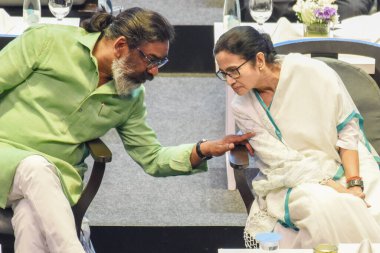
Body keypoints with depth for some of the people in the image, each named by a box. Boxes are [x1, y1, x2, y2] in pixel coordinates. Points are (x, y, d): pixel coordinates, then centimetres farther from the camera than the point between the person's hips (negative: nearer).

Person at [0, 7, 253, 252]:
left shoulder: (132, 99, 6)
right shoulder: (47, 41, -9)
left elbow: (153, 158, 10)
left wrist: (204, 150, -6)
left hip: (56, 175, 3)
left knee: (33, 212, -34)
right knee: (37, 169, -38)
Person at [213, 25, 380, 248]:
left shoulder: (312, 72, -11)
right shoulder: (242, 108, -6)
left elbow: (347, 130, -4)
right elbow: (285, 163, -10)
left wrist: (354, 185, -16)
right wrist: (337, 189, -21)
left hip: (346, 166, 0)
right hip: (293, 184, 0)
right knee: (325, 206, -34)